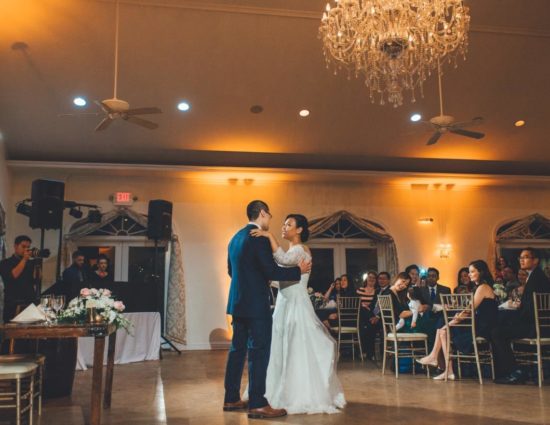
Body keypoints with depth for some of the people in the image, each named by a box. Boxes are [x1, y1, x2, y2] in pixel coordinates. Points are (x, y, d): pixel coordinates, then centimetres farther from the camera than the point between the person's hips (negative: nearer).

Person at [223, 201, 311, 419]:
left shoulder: (236, 237, 14)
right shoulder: (259, 237, -14)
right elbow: (272, 271, -19)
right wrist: (299, 270, -7)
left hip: (238, 302, 9)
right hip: (256, 304, -9)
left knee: (237, 349, 13)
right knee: (259, 352, -5)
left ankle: (231, 399, 20)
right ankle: (257, 404, -3)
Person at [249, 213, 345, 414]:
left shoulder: (302, 250, -12)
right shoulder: (290, 251, 16)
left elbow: (283, 260, -33)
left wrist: (269, 236, -30)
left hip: (296, 306, -9)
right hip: (284, 304, 9)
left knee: (298, 352, -4)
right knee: (283, 351, 12)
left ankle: (304, 397, 6)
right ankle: (288, 395, 22)